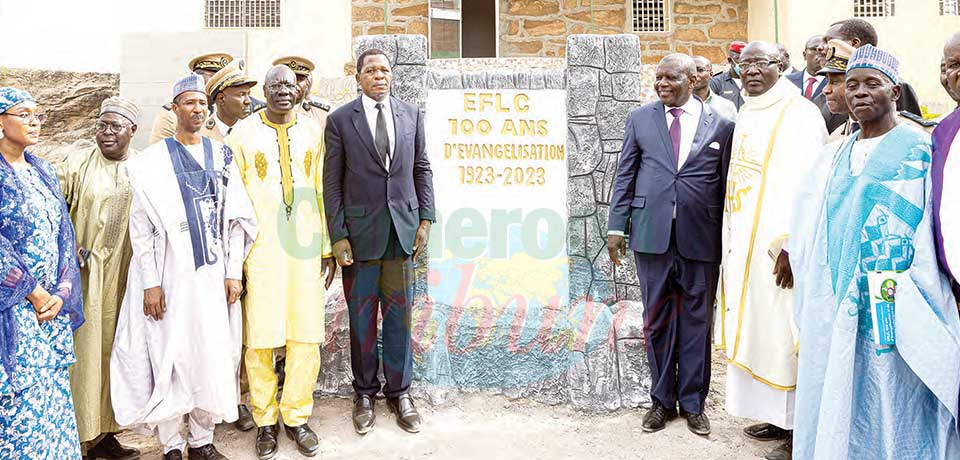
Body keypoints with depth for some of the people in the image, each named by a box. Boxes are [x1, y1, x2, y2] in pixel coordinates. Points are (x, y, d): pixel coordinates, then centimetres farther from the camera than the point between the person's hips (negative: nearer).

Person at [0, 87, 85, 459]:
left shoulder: (44, 172, 12)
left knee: (53, 393, 9)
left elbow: (63, 235, 10)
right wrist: (33, 292, -13)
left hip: (52, 303, 6)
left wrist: (61, 293, -2)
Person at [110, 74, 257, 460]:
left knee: (213, 356, 5)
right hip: (171, 275, -3)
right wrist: (151, 283, -9)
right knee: (170, 358, 1)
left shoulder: (221, 155, 8)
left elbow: (234, 218, 8)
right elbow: (140, 226, -3)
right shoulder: (153, 161, -1)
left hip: (213, 273, 3)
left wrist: (233, 272, 2)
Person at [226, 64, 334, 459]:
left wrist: (328, 249, 8)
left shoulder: (312, 133, 10)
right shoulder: (242, 135, 3)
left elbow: (322, 192, 10)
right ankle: (265, 420, 18)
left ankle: (296, 416, 18)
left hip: (304, 249, 2)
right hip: (260, 250, -2)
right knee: (260, 337, 2)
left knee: (306, 337, 3)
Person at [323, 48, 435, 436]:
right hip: (360, 231, -2)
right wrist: (337, 236, -7)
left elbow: (422, 169, 11)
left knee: (399, 315, 9)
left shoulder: (411, 115, 8)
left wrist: (425, 218, 2)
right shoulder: (340, 119, -1)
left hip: (403, 229, 2)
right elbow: (332, 182, -2)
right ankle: (365, 393, 23)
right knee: (362, 317, 8)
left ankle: (399, 392, 22)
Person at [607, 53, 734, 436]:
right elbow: (625, 174, 7)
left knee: (697, 320, 9)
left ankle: (693, 401, 24)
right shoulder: (640, 119, 7)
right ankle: (662, 399, 25)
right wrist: (617, 225, 1)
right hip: (651, 233, 1)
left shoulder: (720, 125, 3)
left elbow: (726, 184, 4)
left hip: (700, 236, -1)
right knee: (657, 319, 10)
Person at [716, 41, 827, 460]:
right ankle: (779, 417, 26)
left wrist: (792, 246, -22)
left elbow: (807, 185, -18)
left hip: (778, 245, -8)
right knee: (755, 328, 13)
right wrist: (735, 244, 11)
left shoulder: (798, 114, -11)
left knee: (783, 331, -2)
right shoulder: (747, 115, 14)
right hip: (746, 243, 8)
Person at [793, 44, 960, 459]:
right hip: (837, 302, 6)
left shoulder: (918, 149, -5)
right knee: (839, 397, 11)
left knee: (890, 401, 2)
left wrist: (907, 289, -18)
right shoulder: (842, 154, 13)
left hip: (890, 305, -6)